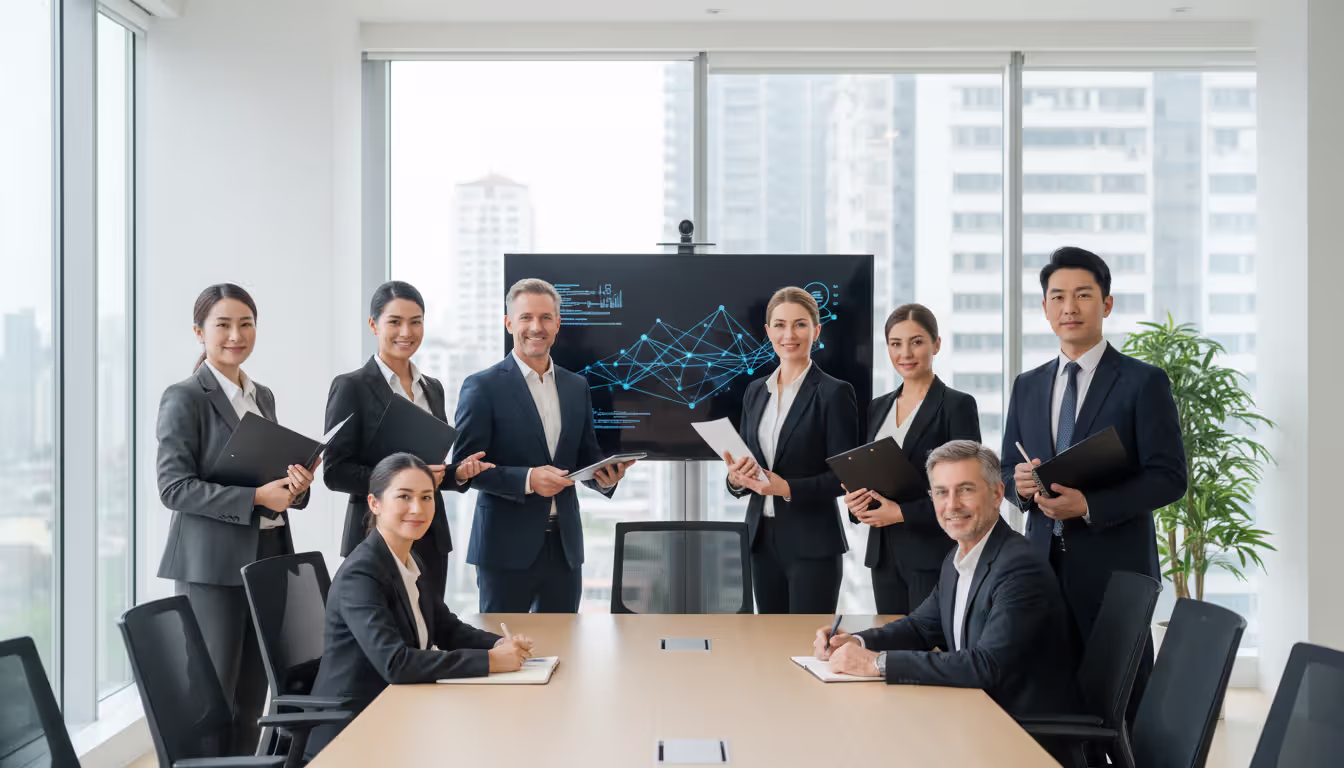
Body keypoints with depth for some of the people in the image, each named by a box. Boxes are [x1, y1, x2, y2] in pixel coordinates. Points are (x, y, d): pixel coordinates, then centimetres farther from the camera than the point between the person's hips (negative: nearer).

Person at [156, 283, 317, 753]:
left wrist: (295, 487, -2)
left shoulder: (262, 396, 14)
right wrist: (257, 497, -20)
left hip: (267, 556, 7)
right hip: (212, 564, -7)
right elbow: (174, 488, -13)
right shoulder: (185, 398, -7)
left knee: (250, 701, 10)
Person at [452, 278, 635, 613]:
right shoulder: (482, 386, -5)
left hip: (565, 546, 5)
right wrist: (527, 479, -21)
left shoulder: (577, 386, 11)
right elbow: (465, 466, -9)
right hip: (507, 547, -5)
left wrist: (606, 474, -7)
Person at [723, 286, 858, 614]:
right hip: (763, 538, 6)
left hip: (812, 544, -6)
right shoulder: (755, 391, 11)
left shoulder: (834, 393, -7)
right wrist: (736, 478, -7)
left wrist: (788, 488, -21)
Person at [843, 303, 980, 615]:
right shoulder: (877, 407, 13)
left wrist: (902, 513, -16)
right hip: (884, 555, 6)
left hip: (934, 557, -5)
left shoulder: (957, 405, -5)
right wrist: (855, 502, -4)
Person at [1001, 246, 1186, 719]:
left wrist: (1089, 505, -18)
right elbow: (1007, 469, 18)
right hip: (1044, 562, 4)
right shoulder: (1027, 387, 13)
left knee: (1122, 707, 0)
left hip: (1114, 568, -4)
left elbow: (1169, 477, -7)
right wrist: (1019, 484, -7)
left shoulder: (1144, 382, -2)